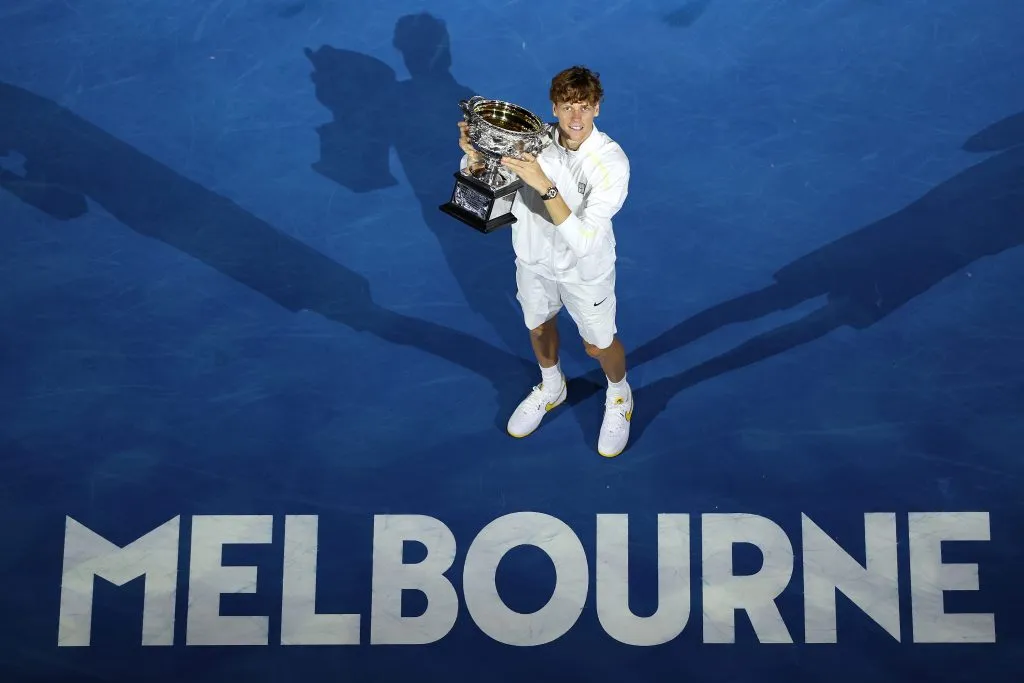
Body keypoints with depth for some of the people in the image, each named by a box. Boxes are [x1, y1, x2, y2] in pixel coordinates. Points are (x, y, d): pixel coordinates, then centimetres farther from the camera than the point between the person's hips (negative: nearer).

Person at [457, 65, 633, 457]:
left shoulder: (612, 162, -32)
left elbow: (584, 241, -39)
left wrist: (545, 185, -49)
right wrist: (473, 154, -34)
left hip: (585, 269, -3)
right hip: (535, 259, 3)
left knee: (598, 345, 18)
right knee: (538, 327, 27)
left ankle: (619, 397, 53)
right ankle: (551, 388, 59)